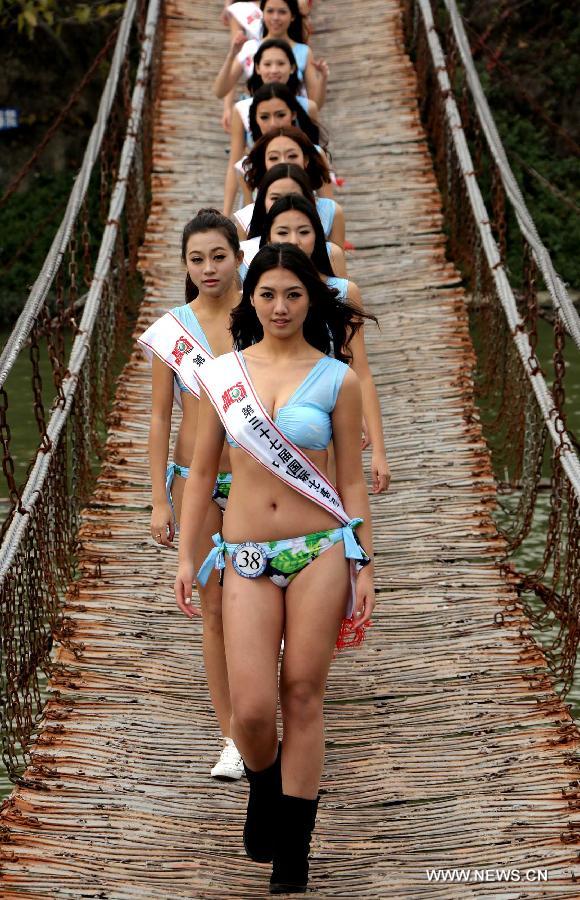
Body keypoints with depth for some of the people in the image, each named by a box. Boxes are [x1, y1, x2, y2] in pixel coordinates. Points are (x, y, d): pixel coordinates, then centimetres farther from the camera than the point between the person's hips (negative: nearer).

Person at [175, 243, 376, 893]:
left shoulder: (337, 378, 1)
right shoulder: (223, 373, 6)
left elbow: (350, 479, 5)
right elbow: (201, 472, 10)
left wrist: (363, 565, 1)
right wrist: (185, 558, 6)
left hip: (320, 551, -1)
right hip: (247, 558, 1)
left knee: (302, 698, 2)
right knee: (253, 710, -7)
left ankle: (290, 861, 13)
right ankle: (263, 791, 30)